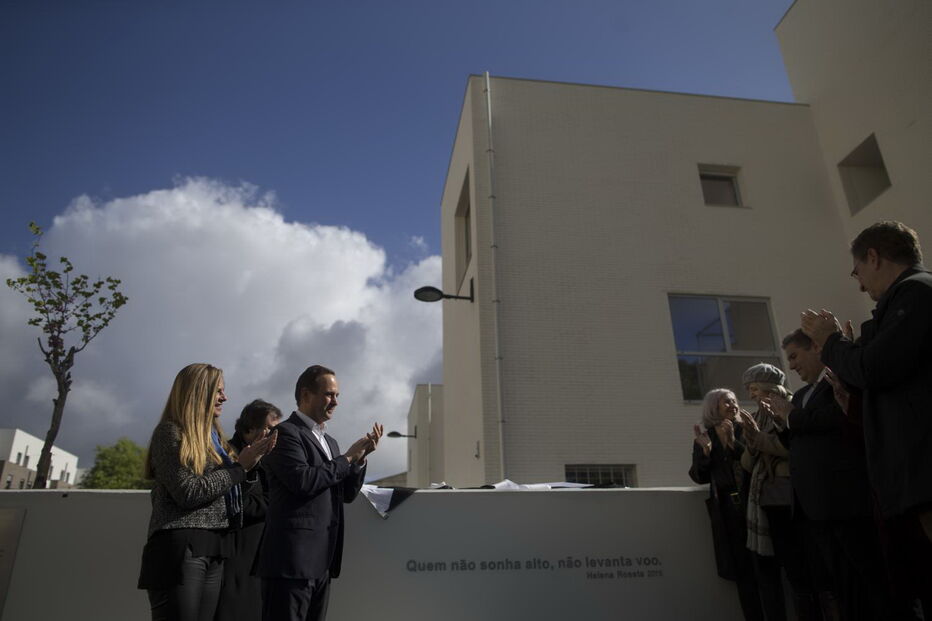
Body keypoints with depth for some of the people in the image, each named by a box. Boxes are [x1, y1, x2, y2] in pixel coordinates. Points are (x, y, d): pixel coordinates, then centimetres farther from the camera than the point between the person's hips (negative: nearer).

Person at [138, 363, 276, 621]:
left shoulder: (212, 436, 16)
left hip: (212, 550, 8)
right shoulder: (170, 432, -7)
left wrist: (251, 462, 2)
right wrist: (240, 466, -11)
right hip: (180, 548, -7)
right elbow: (188, 492, -17)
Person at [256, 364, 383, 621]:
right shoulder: (285, 432, -8)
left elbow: (347, 494, 16)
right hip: (292, 559, -8)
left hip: (322, 561, 8)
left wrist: (361, 456, 1)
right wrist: (347, 457, -10)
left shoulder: (330, 442, 18)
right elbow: (303, 480, -22)